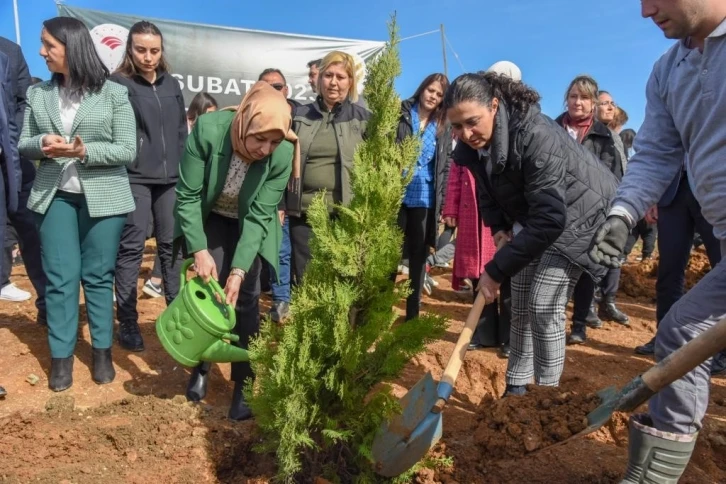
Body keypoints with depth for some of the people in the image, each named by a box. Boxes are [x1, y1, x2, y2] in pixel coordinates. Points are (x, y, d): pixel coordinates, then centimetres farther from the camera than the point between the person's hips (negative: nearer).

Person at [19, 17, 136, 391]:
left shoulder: (113, 94, -3)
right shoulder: (38, 93, 9)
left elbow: (128, 151, -6)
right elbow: (23, 144, 11)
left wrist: (85, 151, -20)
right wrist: (42, 145, -11)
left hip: (102, 197, -3)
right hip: (54, 196, 3)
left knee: (98, 275, 5)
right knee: (59, 277, 2)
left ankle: (102, 351, 18)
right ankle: (61, 357, 13)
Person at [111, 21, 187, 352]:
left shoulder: (171, 84, 13)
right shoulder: (118, 84, -2)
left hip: (171, 178, 5)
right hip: (134, 178, -4)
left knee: (171, 245, 11)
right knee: (131, 248, -2)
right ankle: (127, 322, 6)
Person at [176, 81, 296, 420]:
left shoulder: (282, 154, -29)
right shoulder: (208, 130, -31)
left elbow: (259, 216, -24)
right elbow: (187, 196, -23)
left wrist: (239, 270, -30)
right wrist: (199, 251, -30)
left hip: (249, 224, 0)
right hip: (210, 219, 0)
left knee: (246, 298, -6)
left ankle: (244, 384, 8)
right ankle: (201, 367, 17)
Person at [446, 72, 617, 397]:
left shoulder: (536, 135, -36)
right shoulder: (471, 144, -13)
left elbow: (549, 219, -39)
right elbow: (486, 190, 6)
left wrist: (496, 270, -36)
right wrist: (499, 226, -13)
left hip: (574, 215, -7)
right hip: (527, 217, 7)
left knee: (544, 306, -13)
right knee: (520, 305, 8)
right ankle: (516, 387, 22)